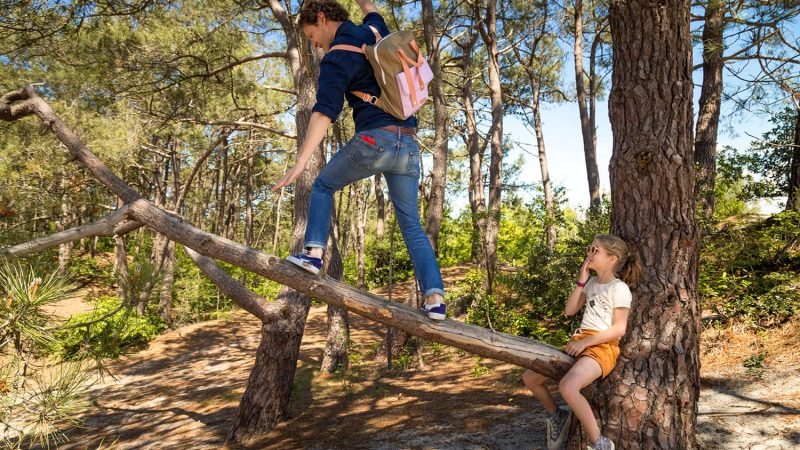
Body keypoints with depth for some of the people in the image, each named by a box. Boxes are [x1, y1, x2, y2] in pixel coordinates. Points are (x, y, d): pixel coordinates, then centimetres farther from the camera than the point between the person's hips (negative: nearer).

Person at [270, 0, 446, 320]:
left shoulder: (336, 58, -3)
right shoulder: (377, 34, 18)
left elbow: (324, 112, -17)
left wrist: (301, 161, -22)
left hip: (375, 138, -6)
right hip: (408, 144, 7)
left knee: (323, 185, 19)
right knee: (411, 224, 8)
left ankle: (313, 254, 5)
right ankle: (435, 298, -2)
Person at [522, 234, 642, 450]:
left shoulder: (619, 288, -8)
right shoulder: (592, 283, 15)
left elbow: (619, 329, -14)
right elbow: (569, 310, 10)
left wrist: (585, 342, -18)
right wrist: (581, 280, 3)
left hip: (603, 347, -8)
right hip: (580, 342, 8)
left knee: (567, 387, -36)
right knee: (530, 377, 0)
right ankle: (557, 415, 24)